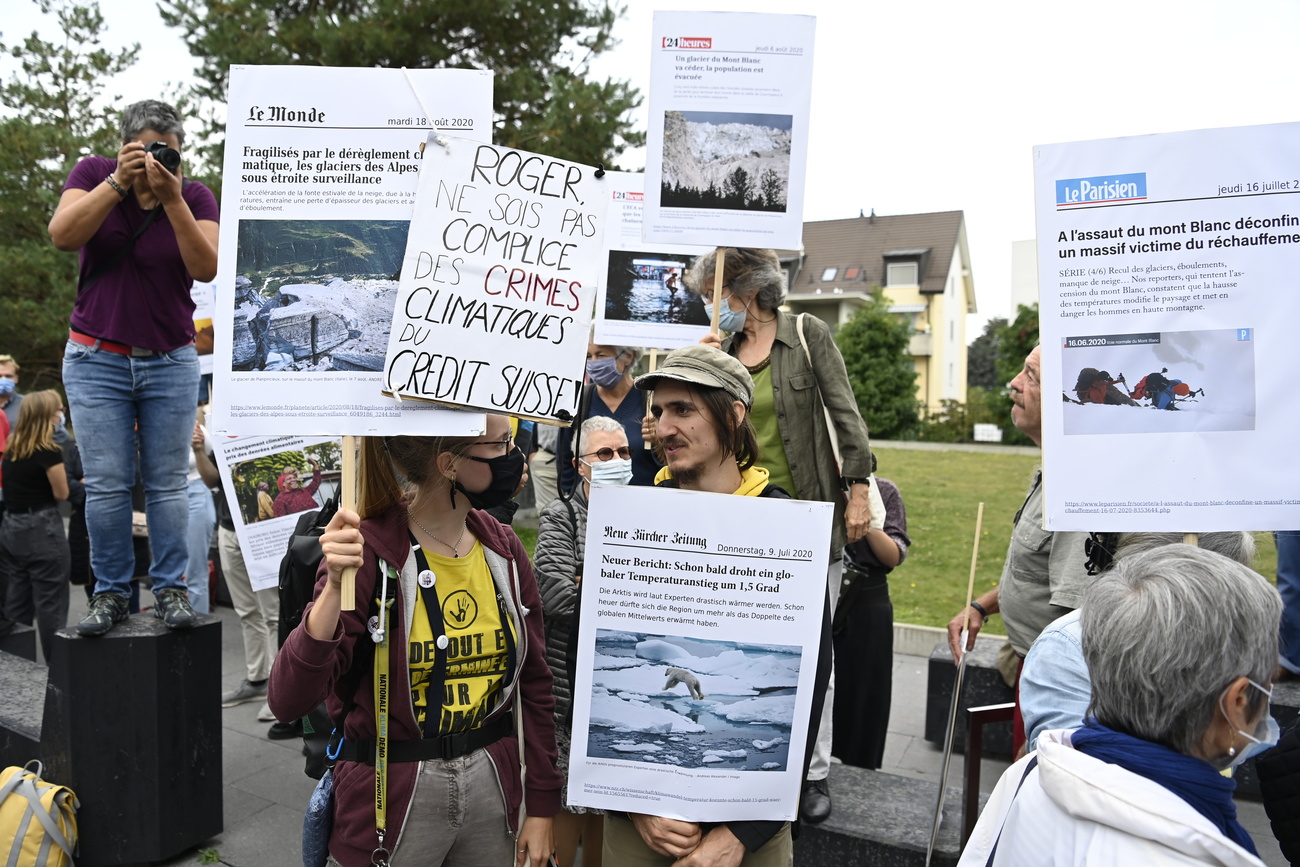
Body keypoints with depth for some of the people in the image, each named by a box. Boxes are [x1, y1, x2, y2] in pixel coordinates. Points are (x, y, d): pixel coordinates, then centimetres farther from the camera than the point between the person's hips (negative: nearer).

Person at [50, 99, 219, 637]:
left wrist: (172, 199, -22)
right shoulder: (94, 173, 2)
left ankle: (171, 588, 11)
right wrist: (120, 182, -20)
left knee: (168, 483, 1)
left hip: (171, 361, 0)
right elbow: (63, 235, -14)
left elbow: (207, 268, -14)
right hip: (97, 358, 0)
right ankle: (110, 592, 11)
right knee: (106, 484, -1)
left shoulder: (195, 196, 0)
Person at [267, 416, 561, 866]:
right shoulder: (367, 552, -18)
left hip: (492, 784, 5)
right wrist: (335, 587, -36)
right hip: (396, 797, -4)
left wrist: (542, 808, 5)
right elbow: (289, 701, -23)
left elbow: (533, 682, 4)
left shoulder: (502, 549, -3)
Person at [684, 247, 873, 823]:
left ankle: (815, 771, 16)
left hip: (809, 512, -4)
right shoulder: (724, 348, 10)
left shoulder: (805, 333, -2)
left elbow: (844, 411, -5)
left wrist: (858, 491, -11)